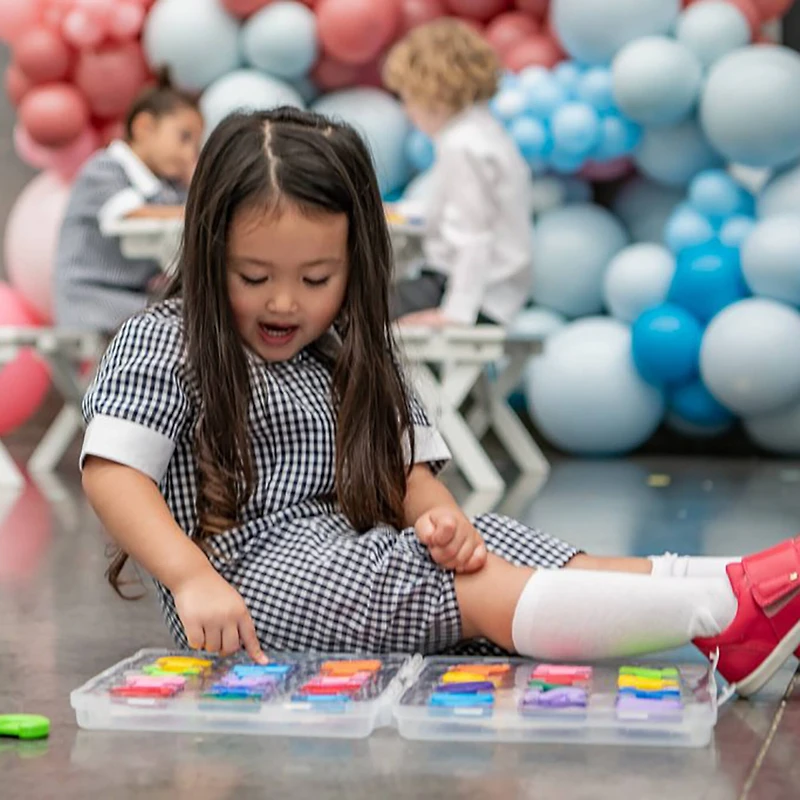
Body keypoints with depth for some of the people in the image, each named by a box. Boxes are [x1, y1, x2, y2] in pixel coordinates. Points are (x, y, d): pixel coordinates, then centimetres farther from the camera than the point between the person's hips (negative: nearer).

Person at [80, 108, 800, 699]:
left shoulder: (353, 358, 14)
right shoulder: (163, 341, -5)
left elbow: (407, 467, 11)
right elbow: (111, 471, -16)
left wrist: (436, 513, -14)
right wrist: (194, 579, -31)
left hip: (353, 552, 7)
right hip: (245, 572, -7)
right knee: (469, 588, -24)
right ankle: (723, 611, -35)